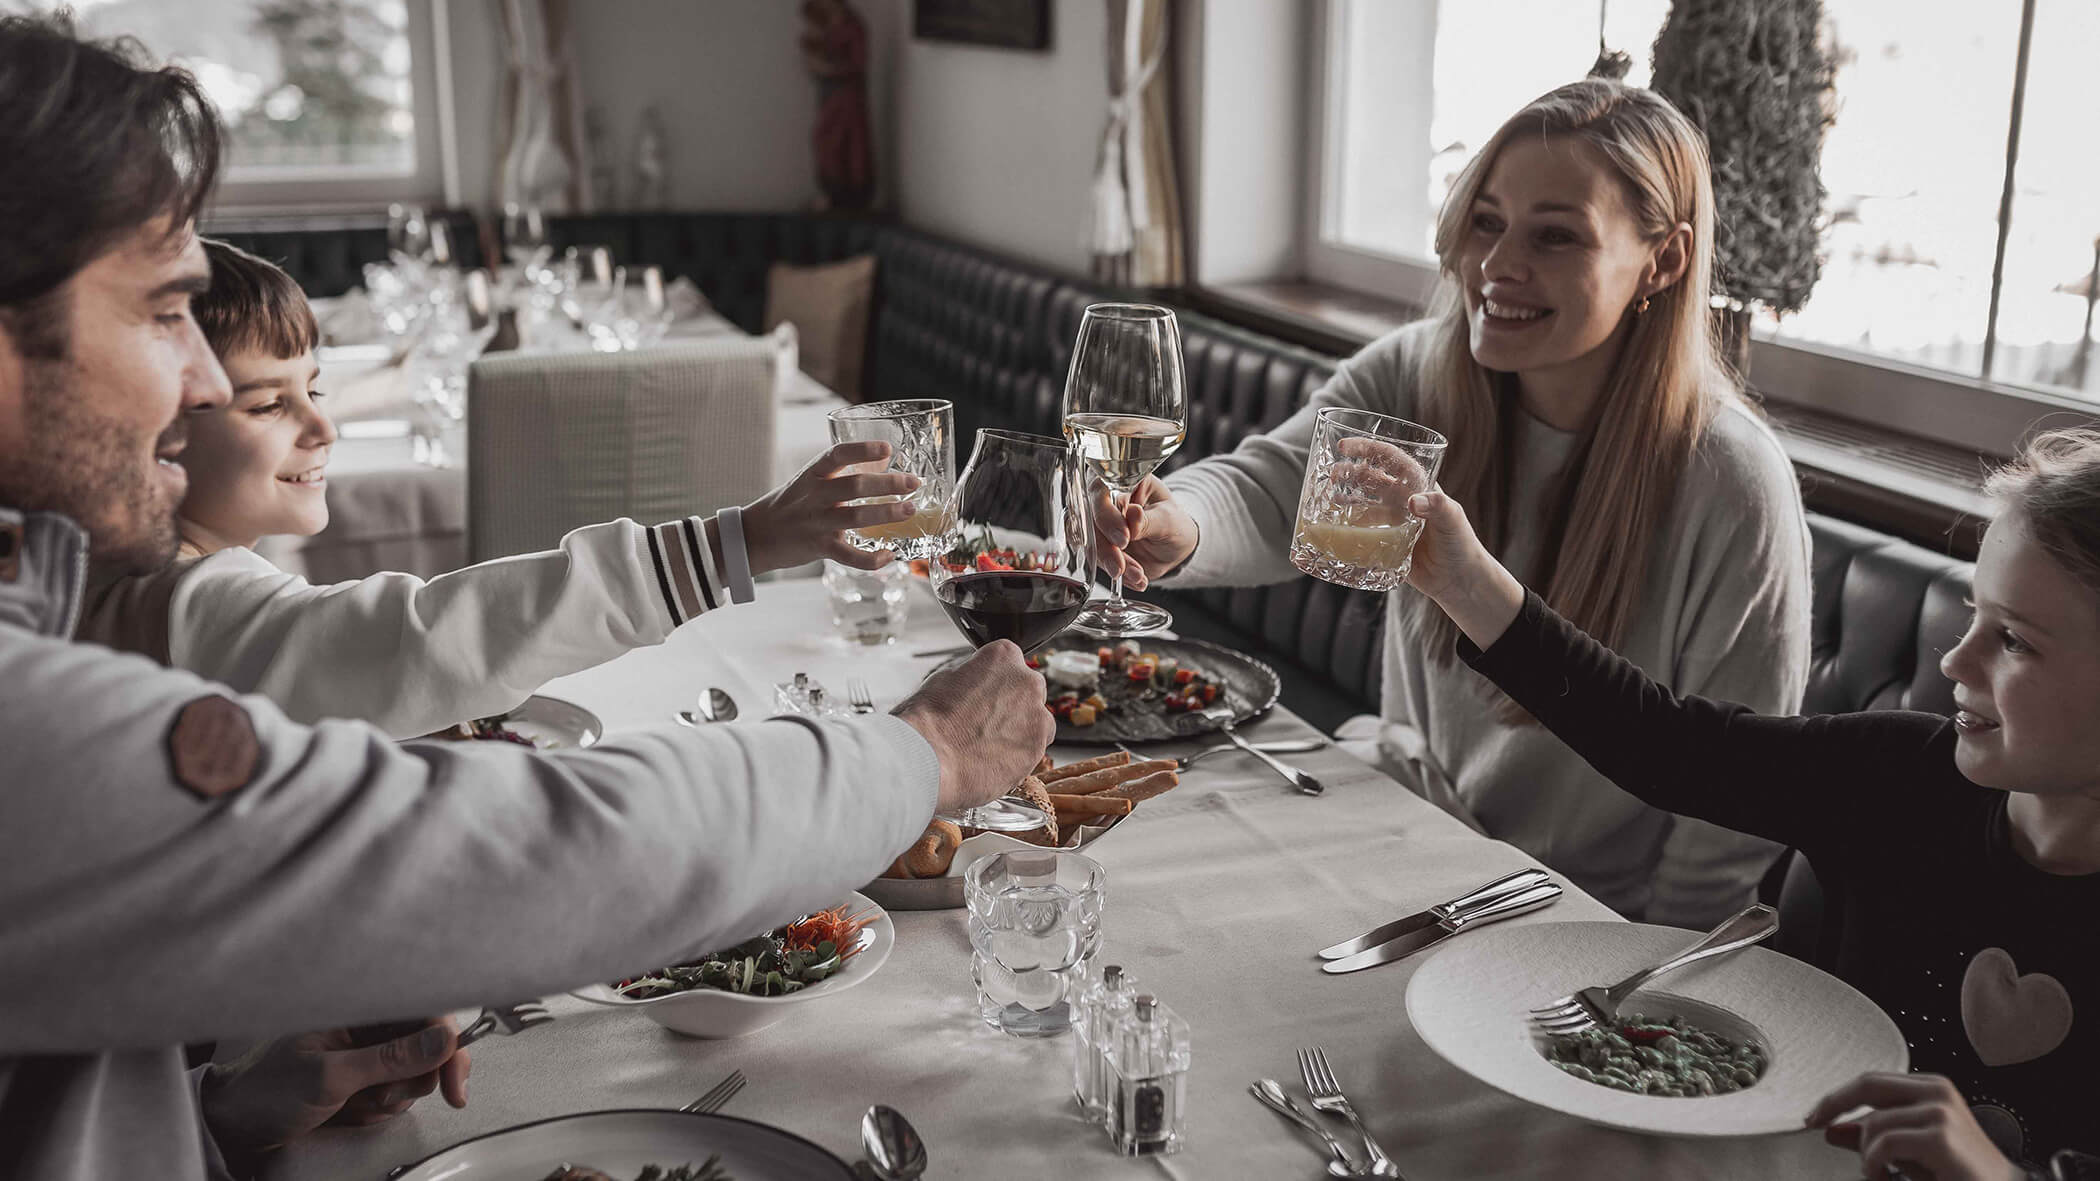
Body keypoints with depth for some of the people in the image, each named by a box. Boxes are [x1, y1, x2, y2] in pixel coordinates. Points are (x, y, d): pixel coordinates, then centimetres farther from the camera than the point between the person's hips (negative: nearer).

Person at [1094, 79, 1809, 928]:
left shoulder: (1733, 491, -21)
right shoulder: (1417, 376, -7)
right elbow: (1268, 493, -22)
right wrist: (1177, 526, -45)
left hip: (1585, 915, -5)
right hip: (1408, 802, 5)